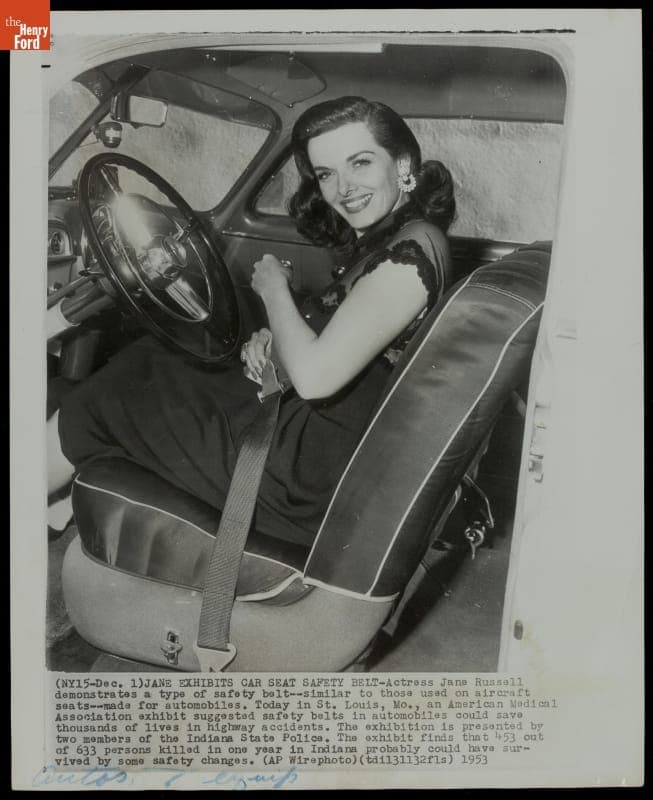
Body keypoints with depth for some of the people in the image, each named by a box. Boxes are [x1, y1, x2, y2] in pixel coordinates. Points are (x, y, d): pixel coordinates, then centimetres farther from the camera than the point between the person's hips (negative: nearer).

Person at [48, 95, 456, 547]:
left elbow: (314, 377, -26)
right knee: (144, 360, 16)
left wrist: (274, 289, -10)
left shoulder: (413, 248, -20)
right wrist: (272, 340, 0)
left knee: (104, 402, 3)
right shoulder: (381, 242, 10)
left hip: (313, 476, -10)